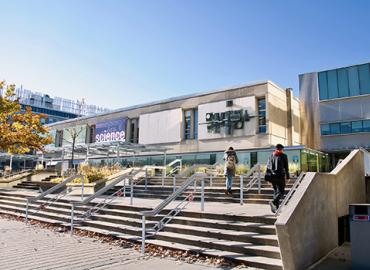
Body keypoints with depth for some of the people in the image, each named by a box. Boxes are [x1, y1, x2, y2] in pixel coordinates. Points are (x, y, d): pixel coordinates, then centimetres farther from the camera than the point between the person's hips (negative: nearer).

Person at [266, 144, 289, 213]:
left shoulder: (271, 156, 12)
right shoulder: (283, 156, 0)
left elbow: (268, 166, 10)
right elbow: (286, 167, -3)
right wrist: (287, 177, 2)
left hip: (272, 176, 5)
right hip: (280, 176, -5)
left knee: (276, 191, 13)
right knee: (281, 192, -2)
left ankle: (276, 208, 11)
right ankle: (273, 202, -26)